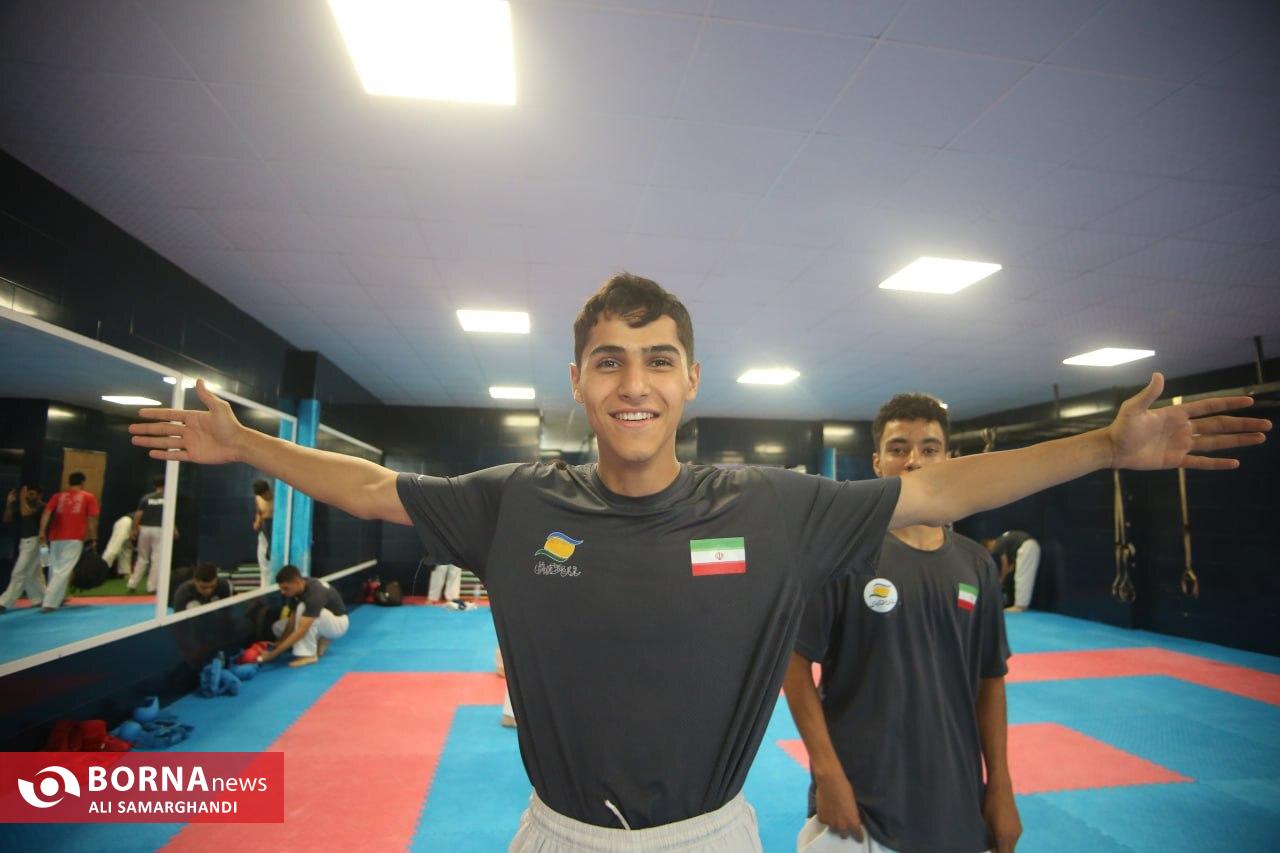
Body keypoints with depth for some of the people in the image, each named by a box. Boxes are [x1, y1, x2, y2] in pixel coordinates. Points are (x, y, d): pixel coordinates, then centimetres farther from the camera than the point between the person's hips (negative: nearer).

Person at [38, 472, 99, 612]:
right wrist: (94, 538, 8)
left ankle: (57, 599, 26)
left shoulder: (57, 496, 15)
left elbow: (46, 513, 0)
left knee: (55, 569, 17)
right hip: (74, 538, -4)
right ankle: (49, 603, -12)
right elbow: (92, 519, 3)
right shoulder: (89, 497, 8)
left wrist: (42, 531, -4)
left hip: (56, 538, 4)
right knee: (63, 571, -5)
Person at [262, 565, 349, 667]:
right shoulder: (296, 590, -10)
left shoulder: (315, 593, -34)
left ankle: (308, 654, -25)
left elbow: (301, 630, -38)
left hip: (338, 622, -8)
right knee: (278, 627, -3)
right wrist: (279, 644, -20)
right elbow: (292, 621, -8)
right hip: (322, 622, 8)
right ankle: (321, 641, 3)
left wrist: (274, 654, -38)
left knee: (302, 609, -33)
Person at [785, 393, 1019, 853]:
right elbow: (796, 664, -12)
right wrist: (827, 773, -14)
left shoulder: (976, 565, 2)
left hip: (958, 804, 5)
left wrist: (1000, 785, 7)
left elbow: (990, 680, 8)